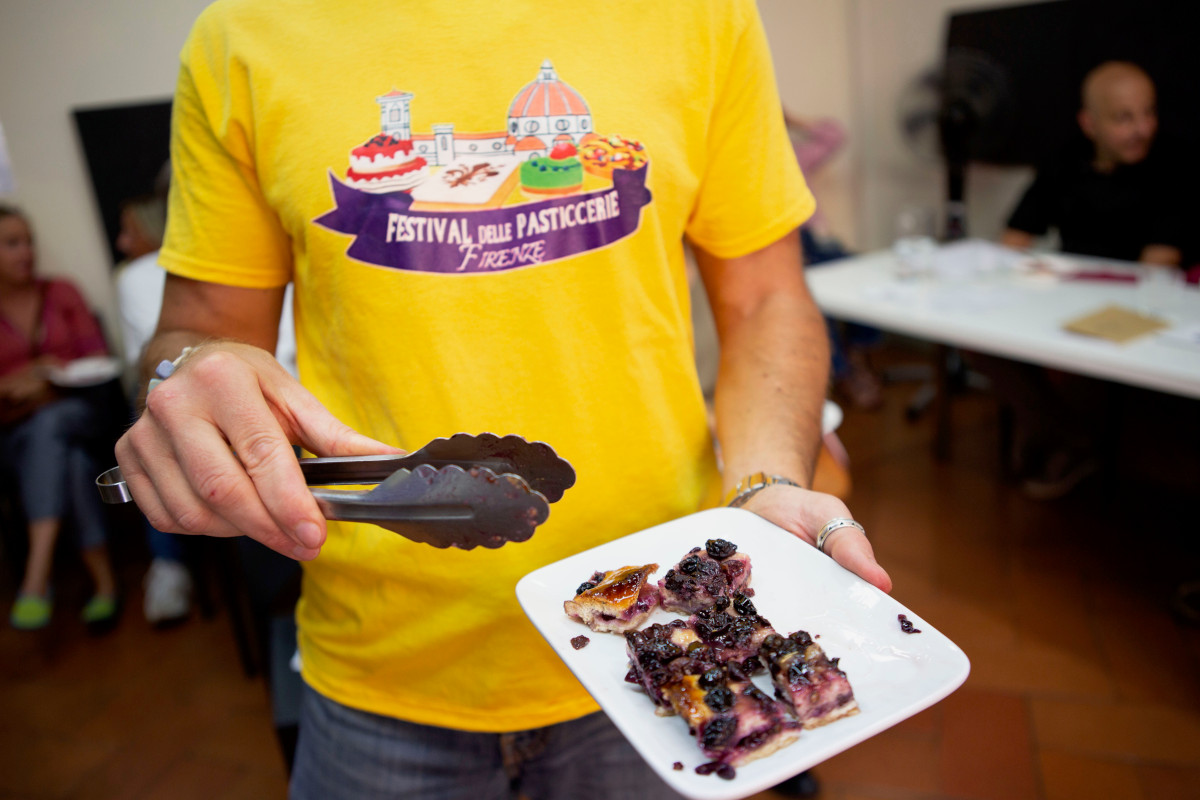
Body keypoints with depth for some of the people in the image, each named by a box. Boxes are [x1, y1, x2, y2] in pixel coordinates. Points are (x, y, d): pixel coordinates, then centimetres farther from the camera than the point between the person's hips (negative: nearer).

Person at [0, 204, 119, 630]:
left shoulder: (61, 292, 13)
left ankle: (37, 578, -42)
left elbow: (98, 358, 7)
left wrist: (48, 382, -9)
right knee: (72, 463, -35)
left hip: (75, 412, 0)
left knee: (50, 425, -36)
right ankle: (105, 582, -36)